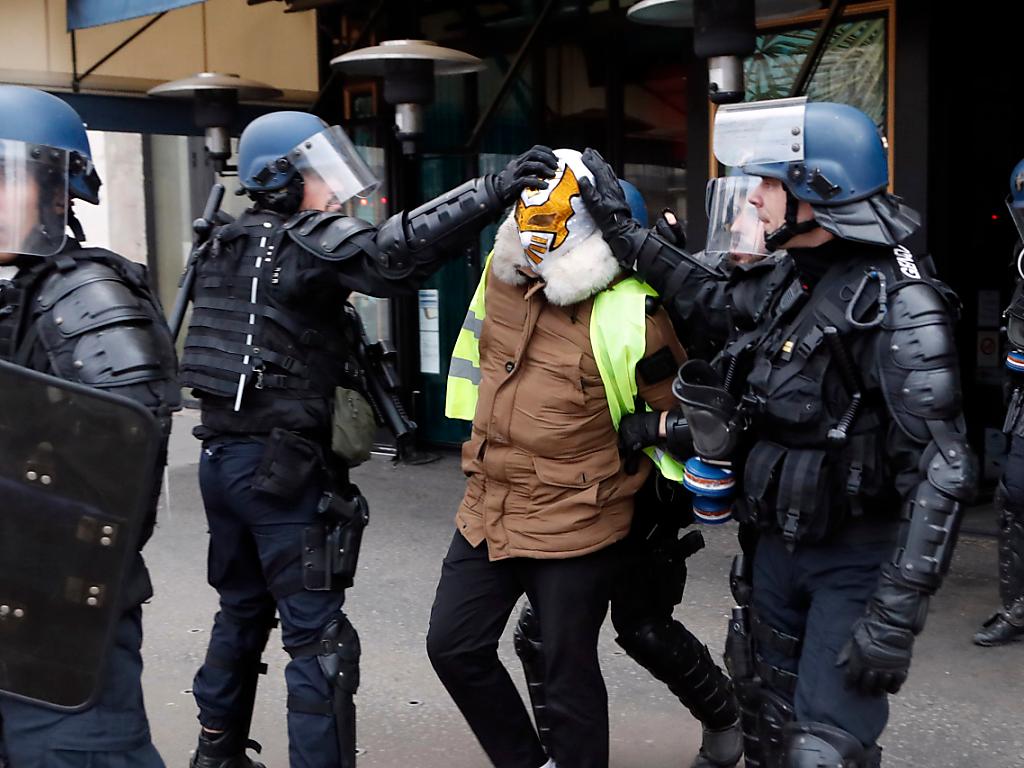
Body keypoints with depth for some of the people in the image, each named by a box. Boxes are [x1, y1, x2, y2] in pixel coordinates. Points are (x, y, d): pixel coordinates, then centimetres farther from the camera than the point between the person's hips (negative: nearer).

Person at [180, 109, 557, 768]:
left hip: (225, 456, 9)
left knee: (242, 609, 23)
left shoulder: (230, 246, 14)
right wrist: (490, 194, -37)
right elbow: (391, 254, -31)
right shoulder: (307, 241, -13)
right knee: (319, 637, -4)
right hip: (284, 467, -9)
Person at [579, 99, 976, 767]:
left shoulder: (896, 303, -22)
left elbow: (941, 470, -26)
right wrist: (624, 228, 20)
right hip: (777, 543, 8)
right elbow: (714, 302, 24)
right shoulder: (788, 279, 2)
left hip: (857, 560, -8)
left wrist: (897, 614, -30)